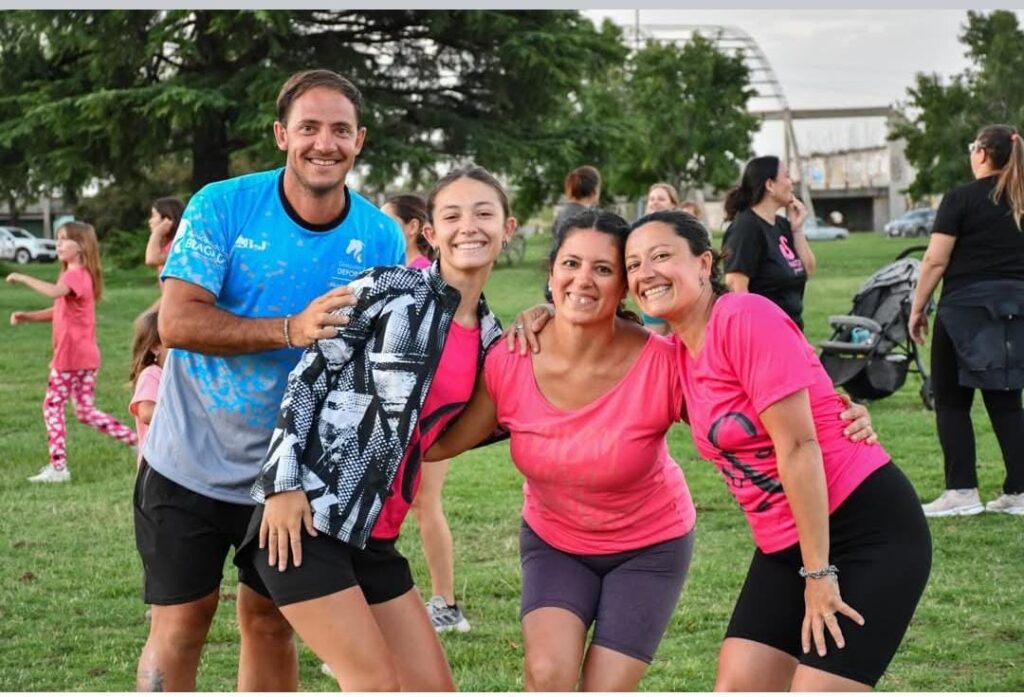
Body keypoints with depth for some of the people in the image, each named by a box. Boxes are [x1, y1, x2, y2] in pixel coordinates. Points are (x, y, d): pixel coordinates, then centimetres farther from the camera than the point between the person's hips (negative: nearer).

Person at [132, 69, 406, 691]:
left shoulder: (382, 238, -6)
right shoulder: (224, 206, -14)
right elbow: (178, 322, -22)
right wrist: (291, 330, -33)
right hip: (192, 462, -2)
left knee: (271, 623, 12)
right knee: (181, 624, 4)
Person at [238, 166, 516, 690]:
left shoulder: (490, 337, 13)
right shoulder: (390, 289, -7)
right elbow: (308, 375, -9)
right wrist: (284, 483, -18)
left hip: (374, 535, 8)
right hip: (303, 517, -8)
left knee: (434, 689, 7)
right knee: (377, 685, -11)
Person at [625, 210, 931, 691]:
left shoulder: (746, 317, -18)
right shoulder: (677, 350, 5)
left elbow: (798, 445, -19)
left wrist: (818, 572, -17)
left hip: (869, 531, -9)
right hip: (785, 543, 9)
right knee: (736, 690, 5)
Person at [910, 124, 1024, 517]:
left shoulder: (961, 199, -7)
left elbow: (936, 260, -10)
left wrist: (917, 308, -2)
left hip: (967, 308, -5)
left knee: (952, 401, 3)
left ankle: (961, 492, -2)